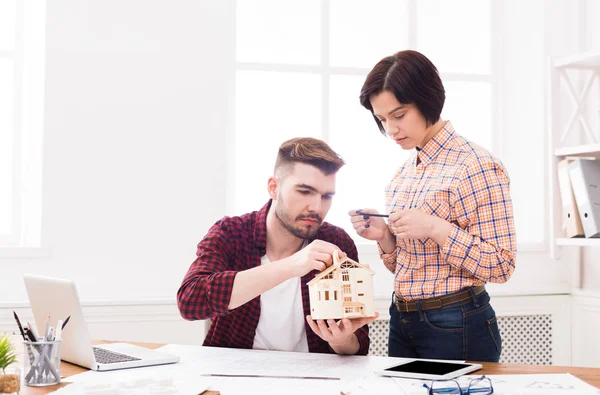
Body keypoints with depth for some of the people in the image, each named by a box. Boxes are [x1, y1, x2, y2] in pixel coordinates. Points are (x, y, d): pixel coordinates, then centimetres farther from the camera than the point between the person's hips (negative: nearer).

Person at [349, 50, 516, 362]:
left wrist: (436, 229, -25)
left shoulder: (476, 166, -13)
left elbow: (501, 265, -16)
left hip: (456, 326, -7)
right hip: (402, 321, 7)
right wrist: (384, 236, -4)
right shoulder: (404, 172, 9)